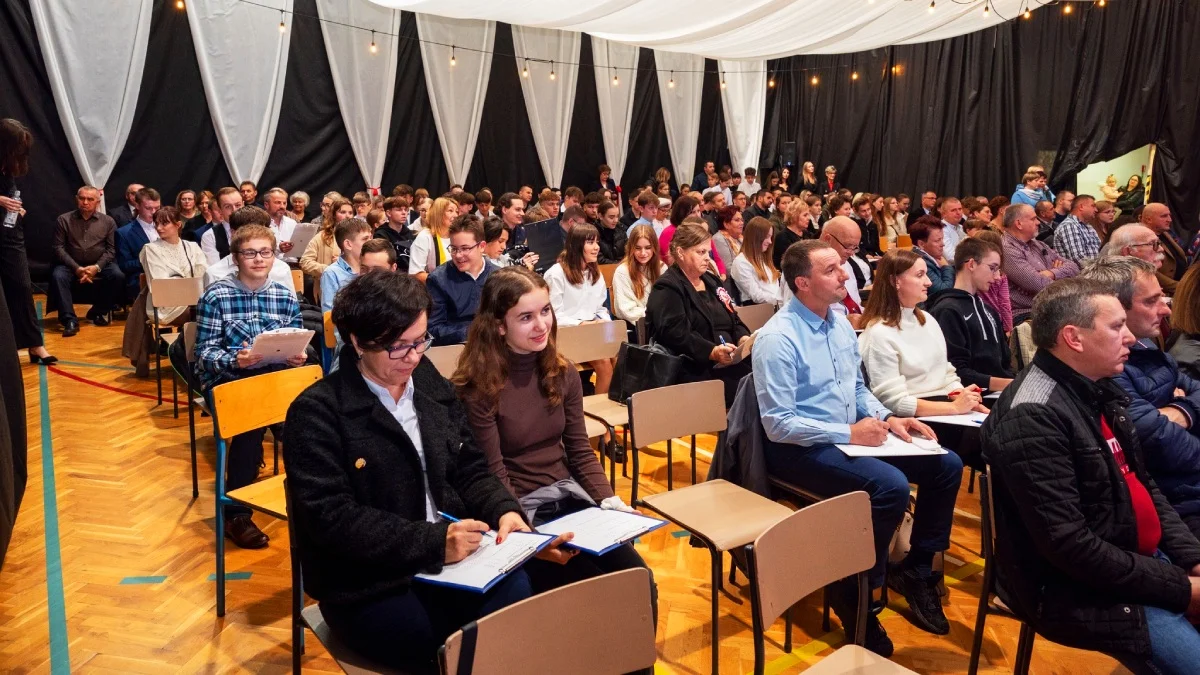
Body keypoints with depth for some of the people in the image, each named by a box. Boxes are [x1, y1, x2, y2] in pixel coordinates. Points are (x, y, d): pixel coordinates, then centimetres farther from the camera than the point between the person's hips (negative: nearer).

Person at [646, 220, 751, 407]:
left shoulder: (711, 280, 22)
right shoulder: (667, 288, -4)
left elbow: (734, 320, 23)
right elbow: (675, 334, -17)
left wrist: (744, 338, 1)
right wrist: (712, 352, -27)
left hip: (728, 362, 8)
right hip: (696, 370, -8)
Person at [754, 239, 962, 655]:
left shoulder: (840, 323, 7)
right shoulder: (778, 338, -19)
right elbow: (778, 425, -23)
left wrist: (888, 418, -1)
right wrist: (848, 433, -24)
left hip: (850, 435, 9)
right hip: (799, 447, -8)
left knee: (946, 465, -1)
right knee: (890, 485, -30)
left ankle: (916, 569, 15)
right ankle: (853, 591, -8)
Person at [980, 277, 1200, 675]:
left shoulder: (1099, 390, 5)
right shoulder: (1033, 418, -25)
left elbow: (1143, 485, 15)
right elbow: (1068, 545, -26)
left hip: (1140, 559, 9)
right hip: (1079, 589, -9)